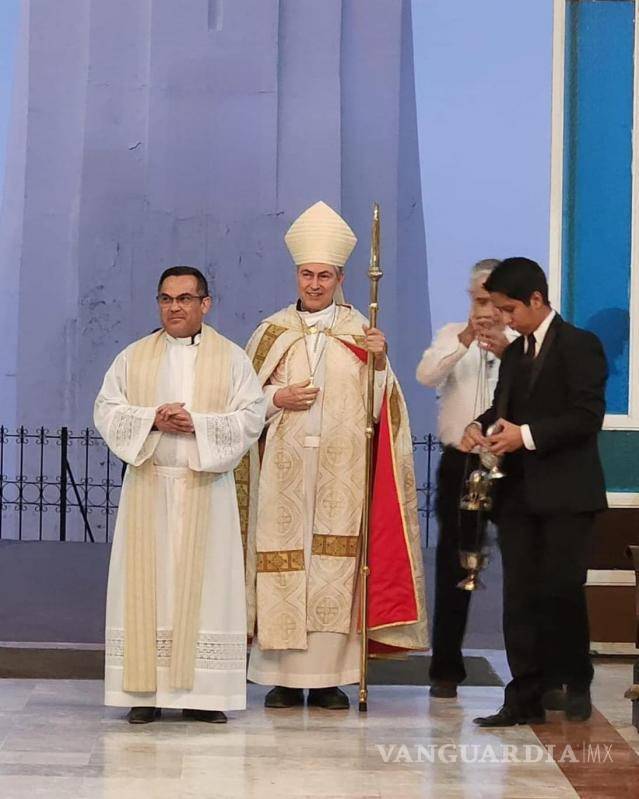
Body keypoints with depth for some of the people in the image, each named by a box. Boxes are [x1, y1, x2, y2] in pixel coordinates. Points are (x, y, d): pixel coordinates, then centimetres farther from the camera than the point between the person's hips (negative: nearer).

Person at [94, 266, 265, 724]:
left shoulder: (232, 358, 6)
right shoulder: (134, 357, 11)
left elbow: (252, 417, -2)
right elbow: (107, 410, 5)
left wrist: (198, 423, -15)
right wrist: (151, 419, -12)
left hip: (206, 488, -1)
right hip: (148, 486, 1)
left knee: (203, 586, -3)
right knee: (146, 584, -2)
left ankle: (202, 694, 1)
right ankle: (145, 692, 1)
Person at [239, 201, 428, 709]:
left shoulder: (359, 333, 8)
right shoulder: (273, 333, 9)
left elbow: (379, 407, 3)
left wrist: (379, 360, -13)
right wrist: (276, 399, -8)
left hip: (341, 469, 0)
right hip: (284, 466, 0)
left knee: (337, 560, -2)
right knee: (284, 559, -2)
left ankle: (330, 676, 5)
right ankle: (286, 676, 5)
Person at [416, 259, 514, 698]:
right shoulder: (452, 336, 10)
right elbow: (427, 375, -9)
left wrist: (507, 352, -33)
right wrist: (463, 342, -25)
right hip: (460, 464, 2)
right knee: (453, 566, 7)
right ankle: (446, 668, 15)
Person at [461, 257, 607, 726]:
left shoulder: (580, 346, -6)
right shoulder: (514, 354, 17)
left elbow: (588, 416, -14)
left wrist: (526, 435, -20)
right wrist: (481, 427, -1)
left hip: (566, 494, -7)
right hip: (519, 494, 7)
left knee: (562, 591, -7)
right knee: (520, 597, 4)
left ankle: (576, 682, 14)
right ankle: (526, 699, 6)